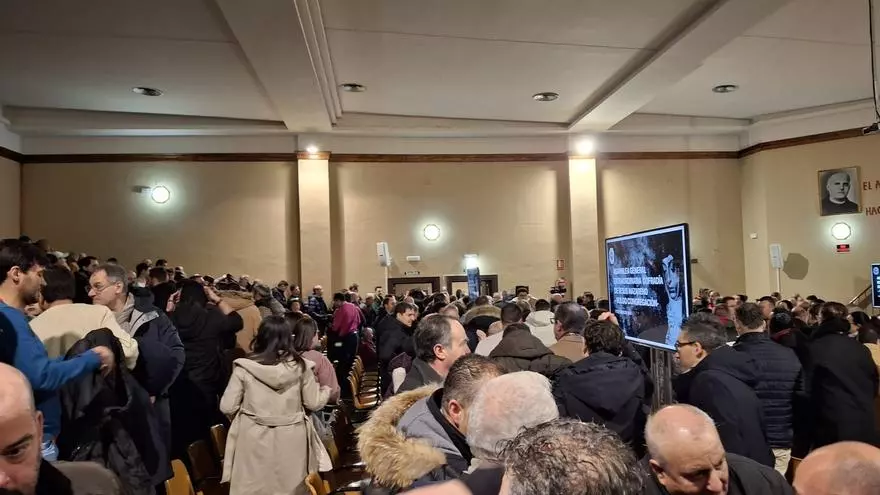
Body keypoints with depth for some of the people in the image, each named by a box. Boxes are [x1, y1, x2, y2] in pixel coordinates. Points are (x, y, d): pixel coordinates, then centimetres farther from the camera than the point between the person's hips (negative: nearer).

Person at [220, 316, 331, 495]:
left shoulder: (244, 367, -9)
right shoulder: (300, 366, -7)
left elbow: (227, 407, -5)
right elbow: (314, 403, -1)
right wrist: (326, 390, 20)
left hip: (254, 440, -1)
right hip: (292, 440, 1)